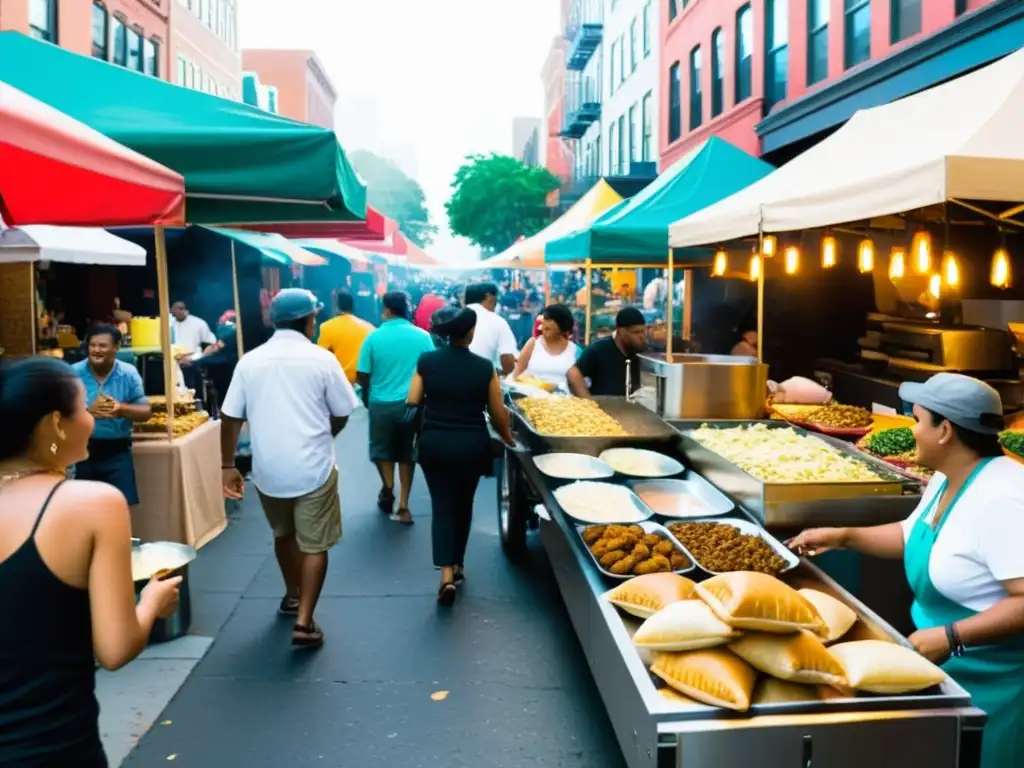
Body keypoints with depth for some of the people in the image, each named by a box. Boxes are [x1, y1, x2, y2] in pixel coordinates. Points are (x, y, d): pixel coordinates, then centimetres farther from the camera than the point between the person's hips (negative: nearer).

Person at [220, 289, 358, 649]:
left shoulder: (250, 361, 0)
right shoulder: (322, 359, -8)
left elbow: (230, 417, -1)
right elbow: (341, 415, -1)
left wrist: (228, 466, 7)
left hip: (268, 469, 4)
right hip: (313, 468, -4)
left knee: (283, 534, 25)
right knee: (314, 545, 6)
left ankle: (292, 595, 43)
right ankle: (304, 622, 2)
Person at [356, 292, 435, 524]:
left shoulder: (374, 337, -7)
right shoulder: (422, 336, -4)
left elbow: (362, 376, -4)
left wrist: (367, 398, 15)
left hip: (381, 403, -1)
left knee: (382, 450, 20)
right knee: (407, 453, 12)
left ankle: (388, 487, 4)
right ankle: (403, 505, 11)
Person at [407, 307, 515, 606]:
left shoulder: (426, 362, -5)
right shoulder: (484, 367, -8)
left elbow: (412, 405, -3)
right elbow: (497, 414, -2)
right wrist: (508, 438, 17)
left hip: (434, 444, 0)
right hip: (473, 445, 0)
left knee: (442, 505, 5)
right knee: (463, 504, 19)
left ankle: (446, 573, -8)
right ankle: (458, 564, 32)